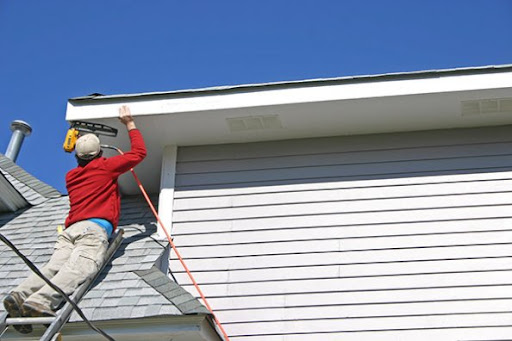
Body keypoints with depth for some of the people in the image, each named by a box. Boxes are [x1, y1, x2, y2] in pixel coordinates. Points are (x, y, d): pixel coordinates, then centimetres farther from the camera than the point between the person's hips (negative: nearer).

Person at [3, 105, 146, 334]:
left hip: (70, 229, 6)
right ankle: (41, 301, -51)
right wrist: (130, 124, 38)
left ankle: (20, 295, -42)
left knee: (54, 267, -16)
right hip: (95, 229, -6)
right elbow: (139, 152, 26)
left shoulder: (71, 176, 33)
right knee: (79, 268, -27)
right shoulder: (105, 167, 18)